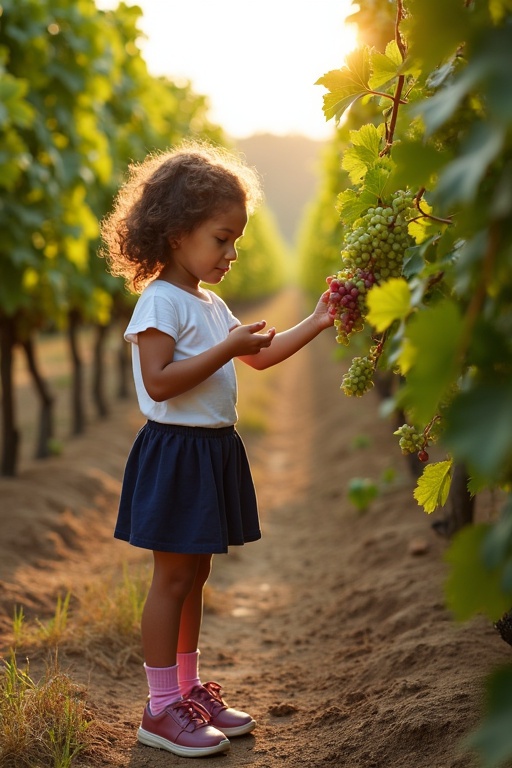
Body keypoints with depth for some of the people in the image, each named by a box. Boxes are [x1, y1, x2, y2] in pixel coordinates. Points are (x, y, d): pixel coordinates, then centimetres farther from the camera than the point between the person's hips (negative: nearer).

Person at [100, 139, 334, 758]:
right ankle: (161, 709, 7)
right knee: (173, 576, -3)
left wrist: (315, 323, 15)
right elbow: (159, 382, -23)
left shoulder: (211, 305, 15)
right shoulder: (160, 302, -14)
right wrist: (226, 348, -24)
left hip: (214, 452, 9)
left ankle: (188, 687, 28)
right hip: (175, 455, -9)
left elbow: (260, 357, 23)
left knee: (194, 574, 15)